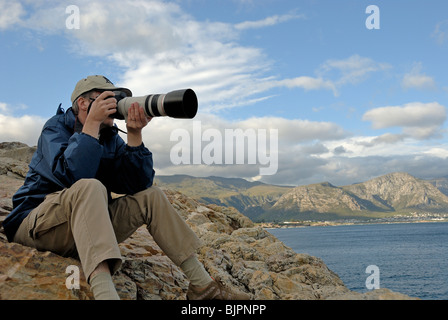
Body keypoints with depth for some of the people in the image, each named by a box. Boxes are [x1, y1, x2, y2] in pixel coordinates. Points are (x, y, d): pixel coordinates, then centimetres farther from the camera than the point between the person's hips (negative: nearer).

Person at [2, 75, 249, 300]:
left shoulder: (110, 138, 9)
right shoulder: (56, 128, -7)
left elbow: (139, 184, -6)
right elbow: (72, 175, -28)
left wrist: (134, 135, -15)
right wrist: (92, 123, -25)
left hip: (89, 223, 6)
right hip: (37, 224, -6)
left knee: (151, 197, -5)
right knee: (90, 188, -35)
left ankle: (202, 285, -9)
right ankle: (105, 293, -55)